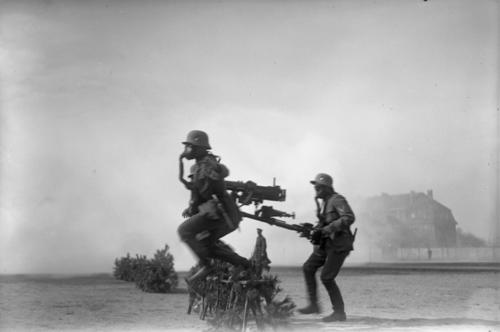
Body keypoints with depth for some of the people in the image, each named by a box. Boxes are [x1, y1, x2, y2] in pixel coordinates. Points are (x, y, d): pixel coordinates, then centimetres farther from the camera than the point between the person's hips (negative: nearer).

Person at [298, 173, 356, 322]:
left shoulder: (337, 200, -14)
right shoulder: (322, 202, 15)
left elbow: (349, 218, -26)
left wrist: (330, 228, -28)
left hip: (339, 245, -9)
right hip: (326, 244, 9)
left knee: (326, 277, -11)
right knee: (308, 268, 2)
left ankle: (339, 312, 0)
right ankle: (314, 305, 8)